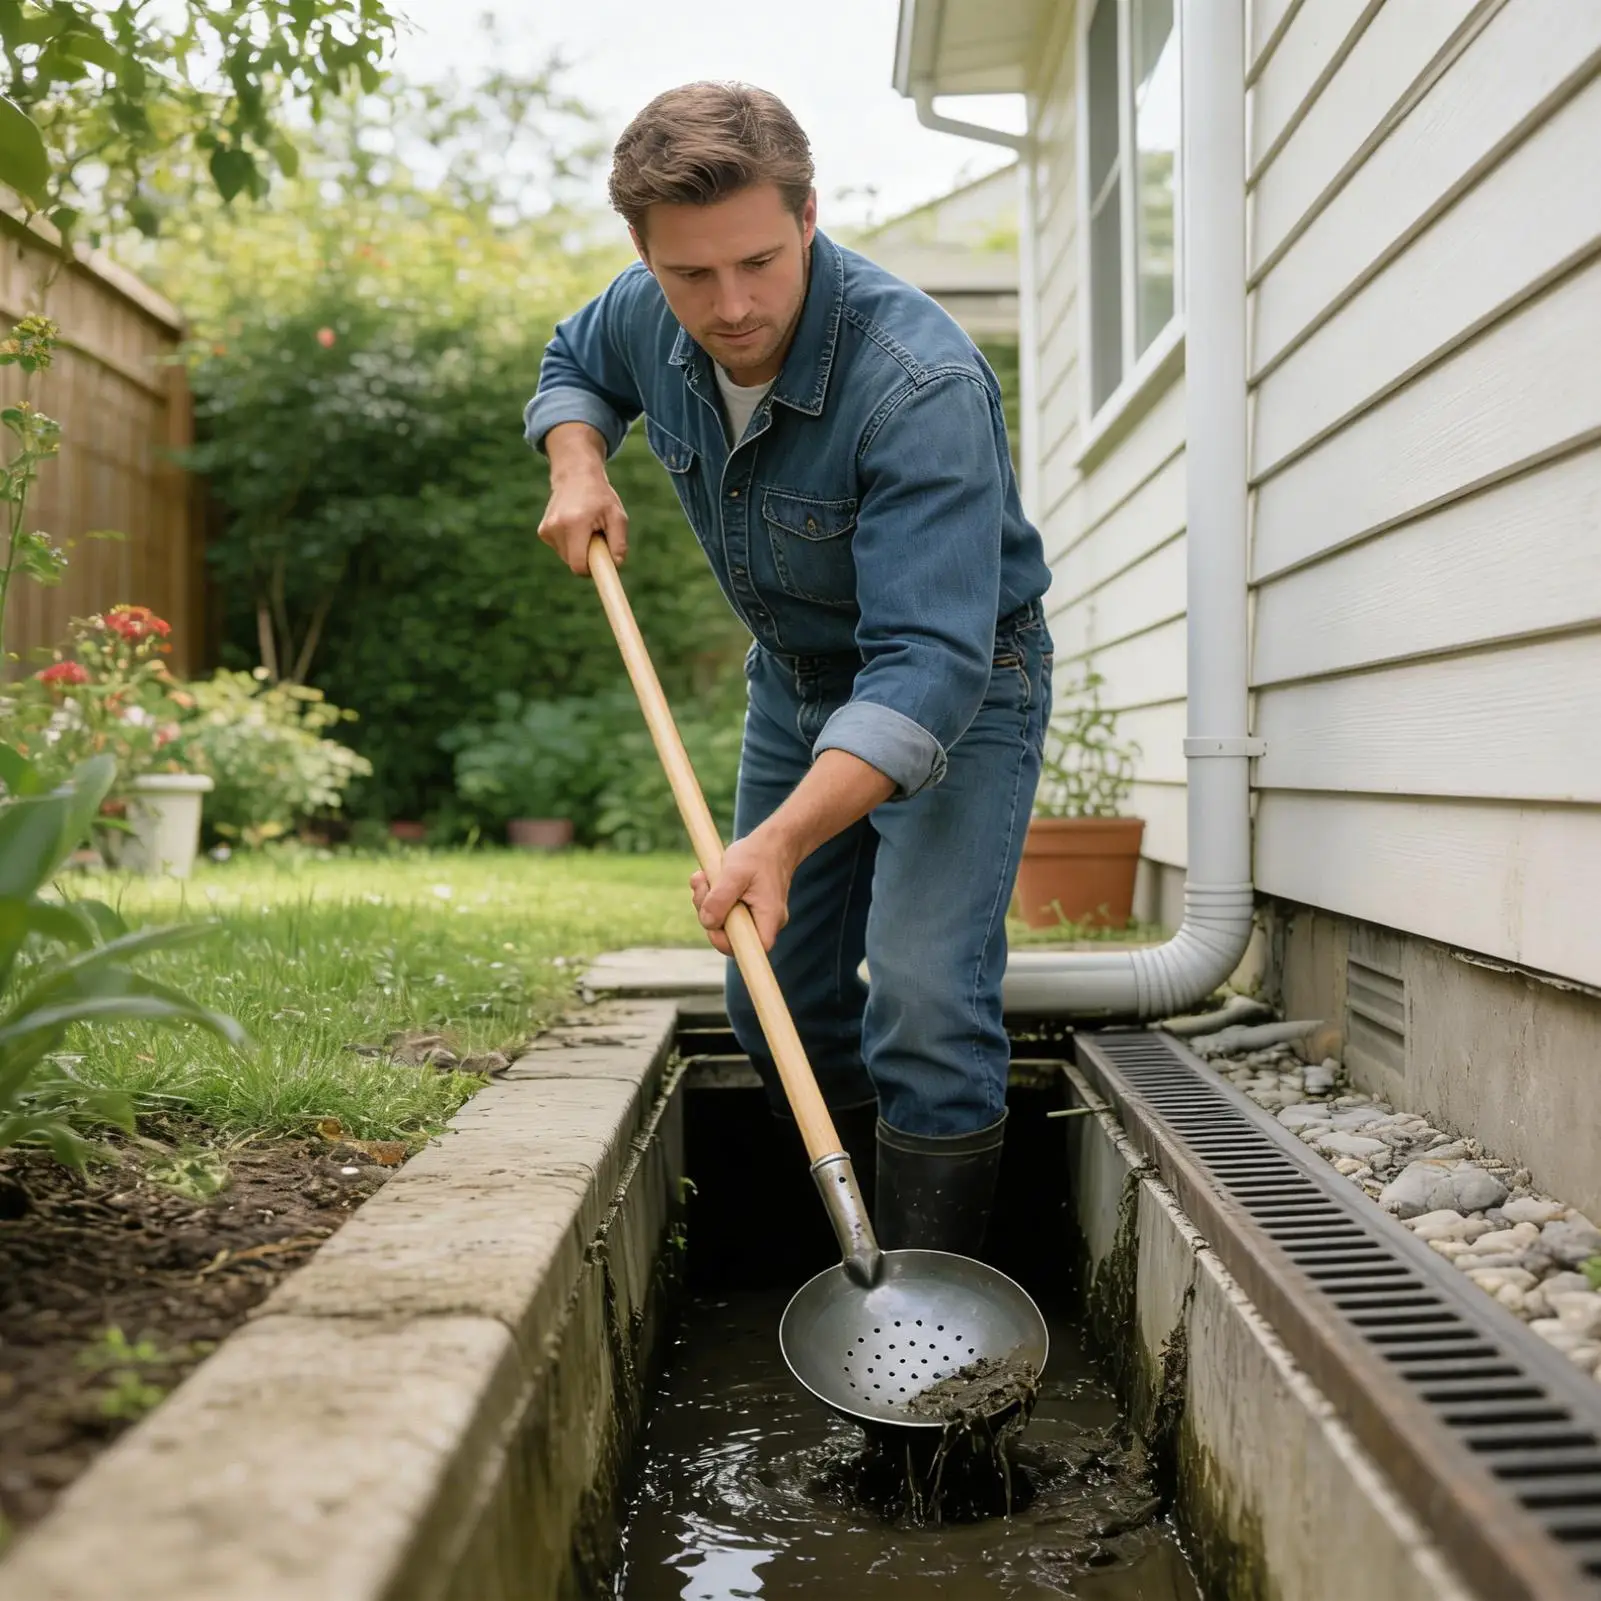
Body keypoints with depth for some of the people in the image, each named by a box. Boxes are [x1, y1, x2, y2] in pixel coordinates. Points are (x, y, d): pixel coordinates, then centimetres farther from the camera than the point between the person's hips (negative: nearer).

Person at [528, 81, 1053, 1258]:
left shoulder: (922, 388, -37)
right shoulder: (651, 319, -14)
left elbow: (927, 670, -42)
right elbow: (574, 365, 13)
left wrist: (782, 841, -52)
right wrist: (578, 467, -9)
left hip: (957, 687, -7)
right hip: (795, 676, 7)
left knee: (926, 1005, -23)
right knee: (779, 1000, 13)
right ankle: (851, 1260, 34)